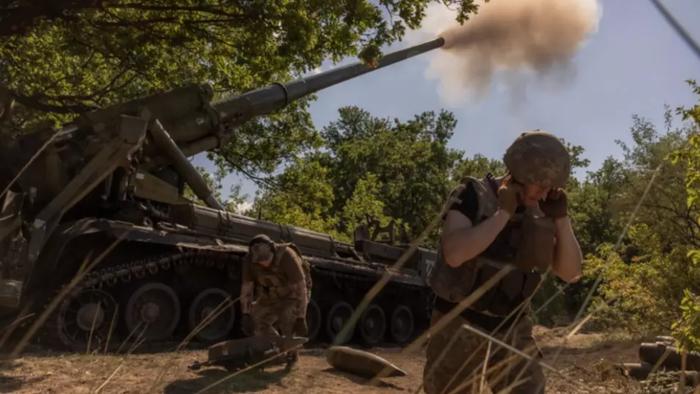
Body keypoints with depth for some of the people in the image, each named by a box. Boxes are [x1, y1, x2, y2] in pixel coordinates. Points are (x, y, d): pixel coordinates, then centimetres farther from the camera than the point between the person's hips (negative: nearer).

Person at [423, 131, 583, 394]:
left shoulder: (541, 213, 1)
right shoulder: (473, 195, -14)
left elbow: (571, 273, 0)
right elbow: (454, 254, -30)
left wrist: (561, 217, -11)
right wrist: (504, 213, -25)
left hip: (511, 330, 4)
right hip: (459, 326, -4)